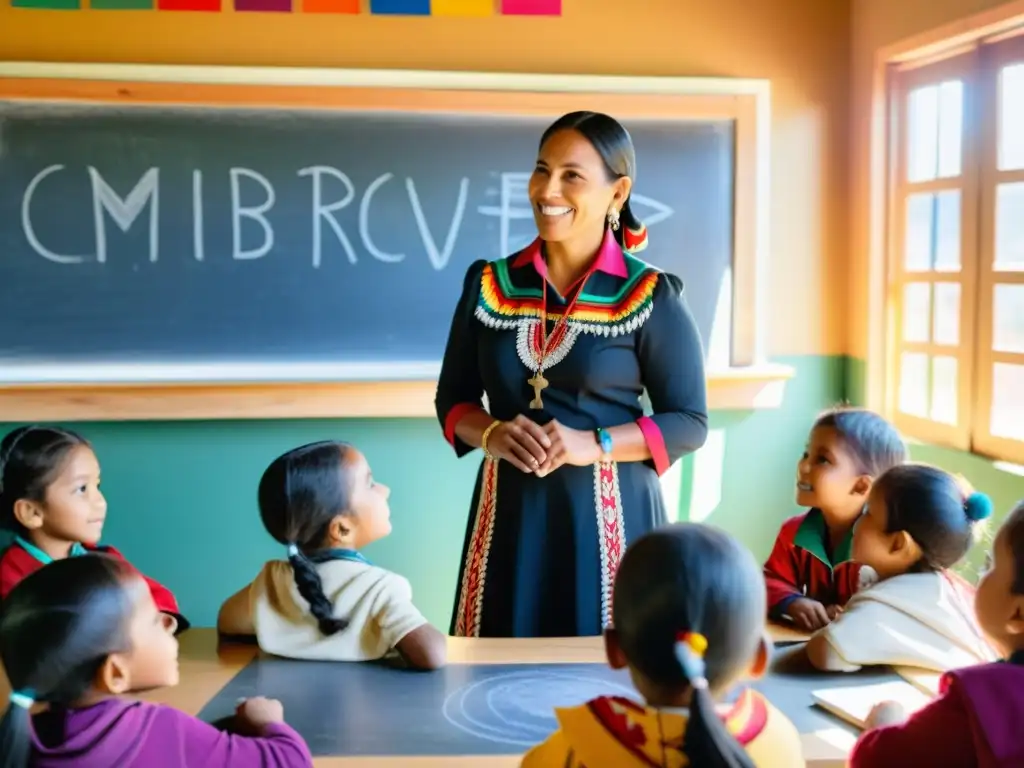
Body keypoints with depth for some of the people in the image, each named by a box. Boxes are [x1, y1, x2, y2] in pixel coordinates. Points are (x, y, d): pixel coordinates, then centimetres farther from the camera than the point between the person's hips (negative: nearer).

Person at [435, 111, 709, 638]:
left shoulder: (649, 299, -4)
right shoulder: (489, 286, 5)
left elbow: (688, 423, -4)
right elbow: (453, 400, 11)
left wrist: (594, 445, -17)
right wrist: (492, 434, -10)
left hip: (608, 514, -3)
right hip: (510, 511, 3)